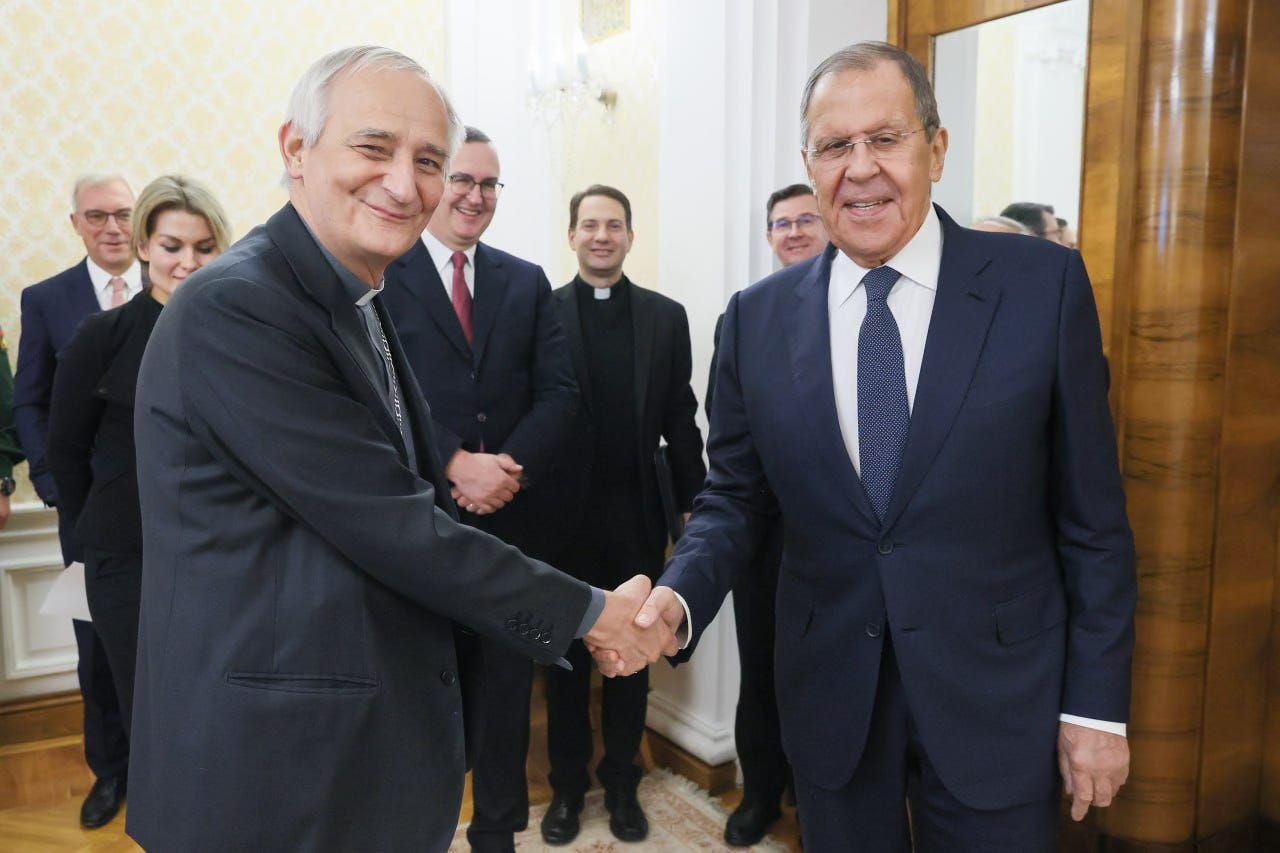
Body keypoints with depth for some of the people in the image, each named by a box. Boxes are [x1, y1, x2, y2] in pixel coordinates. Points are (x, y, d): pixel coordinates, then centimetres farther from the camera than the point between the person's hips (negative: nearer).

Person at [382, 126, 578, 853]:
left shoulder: (527, 282, 9)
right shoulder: (382, 274, -2)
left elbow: (559, 395, 1)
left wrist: (509, 466, -15)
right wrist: (455, 465, -20)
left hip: (514, 519, 3)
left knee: (508, 681, 13)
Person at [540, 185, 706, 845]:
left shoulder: (666, 316, 4)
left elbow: (680, 419, 4)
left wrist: (695, 504, 3)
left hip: (638, 517, 2)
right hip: (565, 515, -1)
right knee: (566, 656, 13)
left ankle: (621, 783, 31)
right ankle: (567, 785, 31)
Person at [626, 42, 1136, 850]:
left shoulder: (1045, 285, -9)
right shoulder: (758, 319, -3)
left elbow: (1090, 516, -5)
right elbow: (735, 497, 3)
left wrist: (1097, 702, -3)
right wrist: (679, 594, -16)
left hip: (997, 699, -1)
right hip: (830, 703, 2)